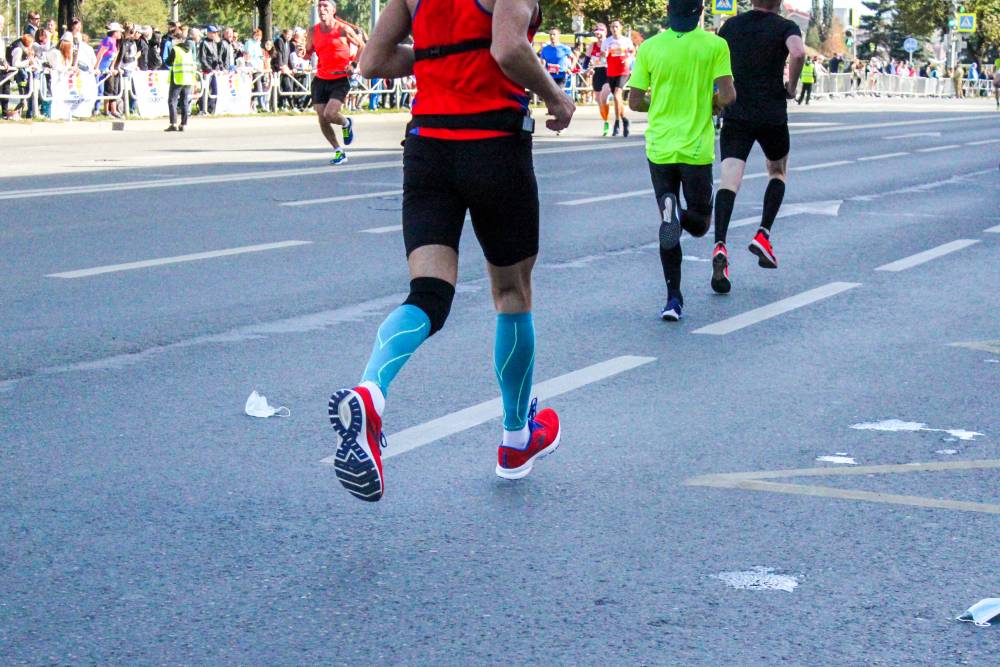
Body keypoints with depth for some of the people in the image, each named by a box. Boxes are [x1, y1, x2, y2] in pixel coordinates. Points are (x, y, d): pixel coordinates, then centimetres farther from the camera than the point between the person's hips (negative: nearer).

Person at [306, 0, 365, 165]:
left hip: (340, 79, -5)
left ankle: (346, 124, 16)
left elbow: (362, 46, 4)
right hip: (320, 80, 5)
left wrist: (353, 65, -6)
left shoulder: (343, 30, -8)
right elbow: (307, 52, 15)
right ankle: (339, 152, 18)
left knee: (329, 114, -20)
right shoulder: (313, 32, 3)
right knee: (322, 120, 0)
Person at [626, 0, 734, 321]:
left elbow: (635, 102, 1)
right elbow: (727, 96, -11)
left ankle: (673, 299, 0)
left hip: (660, 147, 2)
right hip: (697, 148, -2)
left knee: (669, 225, 10)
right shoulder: (715, 45, -4)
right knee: (700, 222, 12)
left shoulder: (649, 48, 0)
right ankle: (677, 214, -24)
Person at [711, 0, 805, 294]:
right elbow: (798, 52, -23)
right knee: (778, 172, 24)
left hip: (735, 114, 2)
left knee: (729, 180, -9)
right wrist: (791, 87, -6)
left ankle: (720, 246, -30)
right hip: (772, 115, -2)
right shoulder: (785, 27, -2)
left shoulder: (731, 25, 10)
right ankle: (763, 235, 8)